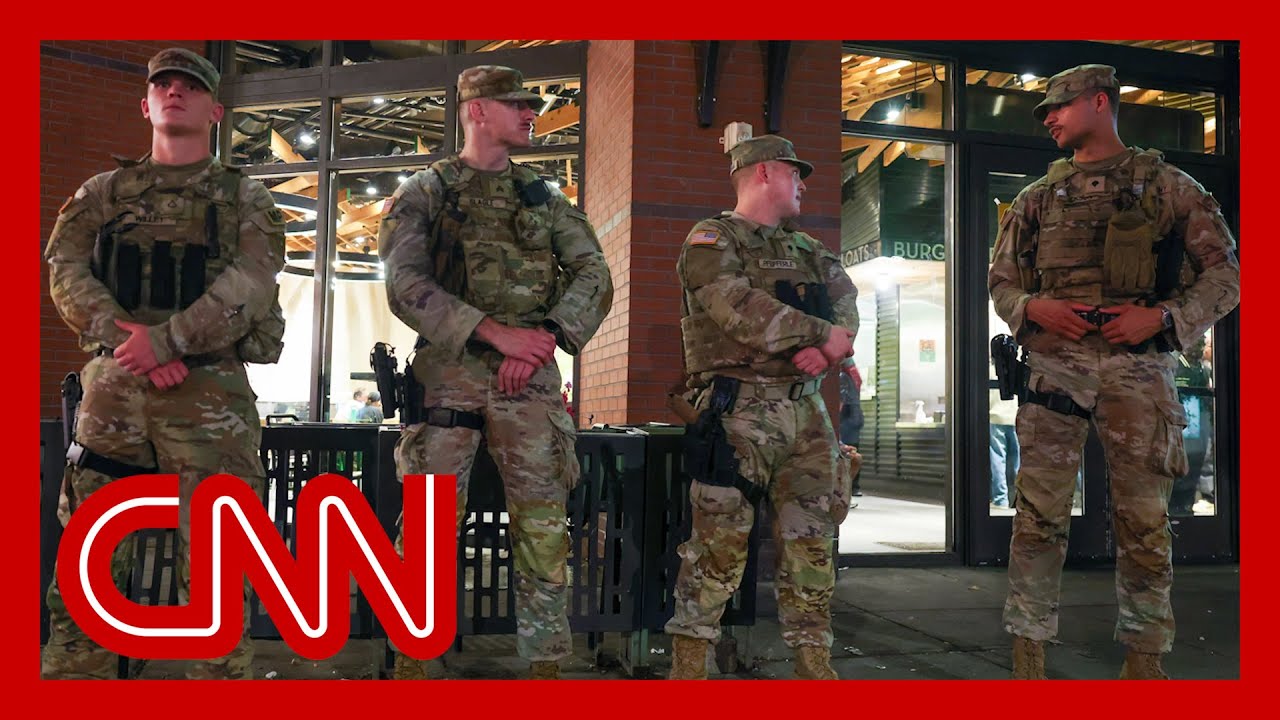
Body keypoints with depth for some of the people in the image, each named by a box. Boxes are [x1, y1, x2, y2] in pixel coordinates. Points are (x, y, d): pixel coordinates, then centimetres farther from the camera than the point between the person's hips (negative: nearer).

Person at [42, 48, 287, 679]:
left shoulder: (245, 198, 10)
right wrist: (126, 339, -13)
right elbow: (64, 270, 4)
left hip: (210, 389, -3)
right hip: (112, 385, 3)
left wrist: (167, 339, -19)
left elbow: (251, 283, -6)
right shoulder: (104, 191, 18)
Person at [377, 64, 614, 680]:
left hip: (529, 377, 3)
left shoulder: (544, 197, 16)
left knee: (544, 531, 2)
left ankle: (545, 663, 12)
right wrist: (494, 330, -19)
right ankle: (412, 662, 12)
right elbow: (404, 285, -8)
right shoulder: (423, 194, 6)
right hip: (449, 373, -2)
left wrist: (546, 335, -11)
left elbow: (595, 276, 7)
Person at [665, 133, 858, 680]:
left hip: (806, 408, 7)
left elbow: (845, 300, 10)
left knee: (812, 537, 6)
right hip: (741, 408, -7)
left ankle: (813, 660, 15)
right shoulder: (712, 240, 2)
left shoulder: (809, 250, 25)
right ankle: (688, 663, 2)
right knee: (721, 537, -8)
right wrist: (821, 334, -11)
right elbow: (739, 307, -15)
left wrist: (828, 347, -12)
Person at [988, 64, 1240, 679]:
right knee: (1038, 516, -3)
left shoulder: (1167, 186, 9)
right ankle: (1028, 657, 5)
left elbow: (1224, 273, 7)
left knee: (1144, 523, 3)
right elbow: (1001, 281, 18)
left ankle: (1143, 660, 15)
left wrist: (1163, 316, -11)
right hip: (1053, 365, 2)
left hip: (1137, 368, -1)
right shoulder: (1036, 199, 16)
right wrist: (1031, 308, -5)